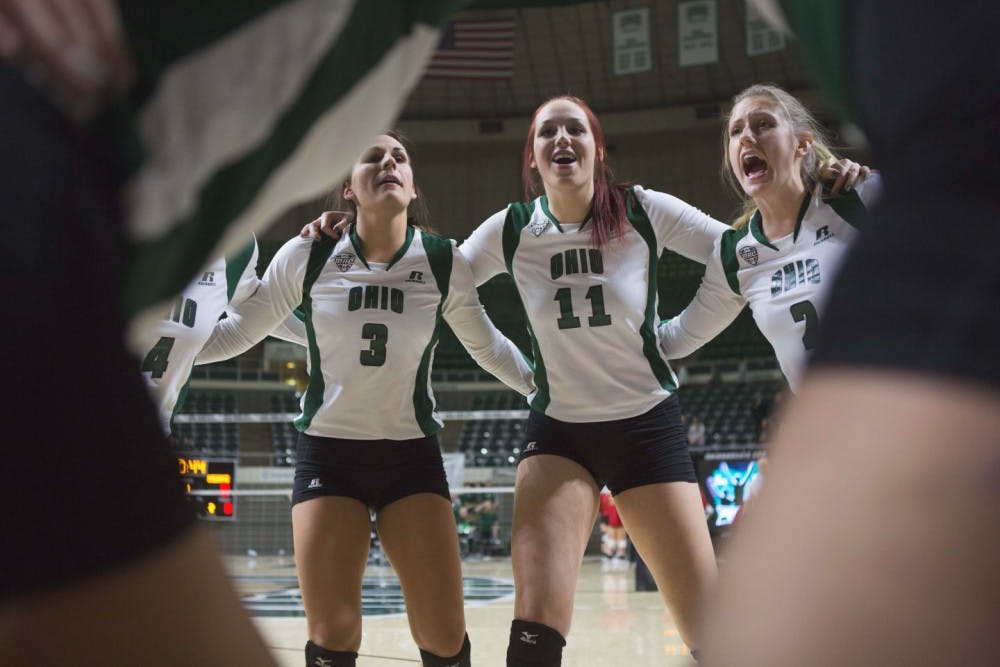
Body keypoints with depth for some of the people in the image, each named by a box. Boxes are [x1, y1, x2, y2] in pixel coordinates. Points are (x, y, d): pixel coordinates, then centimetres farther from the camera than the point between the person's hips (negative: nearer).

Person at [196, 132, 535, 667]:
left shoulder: (444, 262, -5)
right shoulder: (307, 256, -7)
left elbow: (487, 347, 11)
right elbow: (238, 331, 4)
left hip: (412, 454, 1)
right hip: (328, 452, 0)